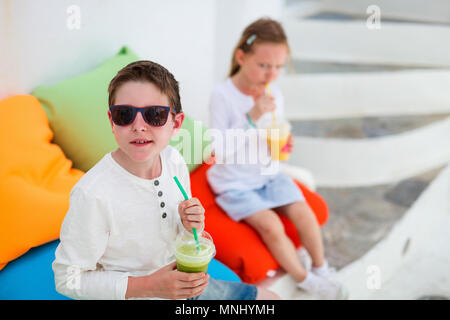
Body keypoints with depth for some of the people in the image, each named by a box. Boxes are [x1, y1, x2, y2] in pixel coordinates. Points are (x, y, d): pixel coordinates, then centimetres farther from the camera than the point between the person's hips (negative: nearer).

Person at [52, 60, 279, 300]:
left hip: (184, 286, 6)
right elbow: (68, 279, -20)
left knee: (268, 298, 15)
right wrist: (148, 286, -26)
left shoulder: (173, 160, -8)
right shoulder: (93, 194, -28)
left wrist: (191, 225, -17)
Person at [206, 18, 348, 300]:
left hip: (268, 173, 5)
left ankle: (321, 269, 13)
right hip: (234, 182, -5)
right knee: (271, 225, -21)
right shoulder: (223, 95, -20)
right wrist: (253, 116, -30)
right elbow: (220, 152, -23)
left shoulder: (274, 94, -2)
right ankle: (304, 280, 2)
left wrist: (283, 145, -13)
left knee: (304, 212, -12)